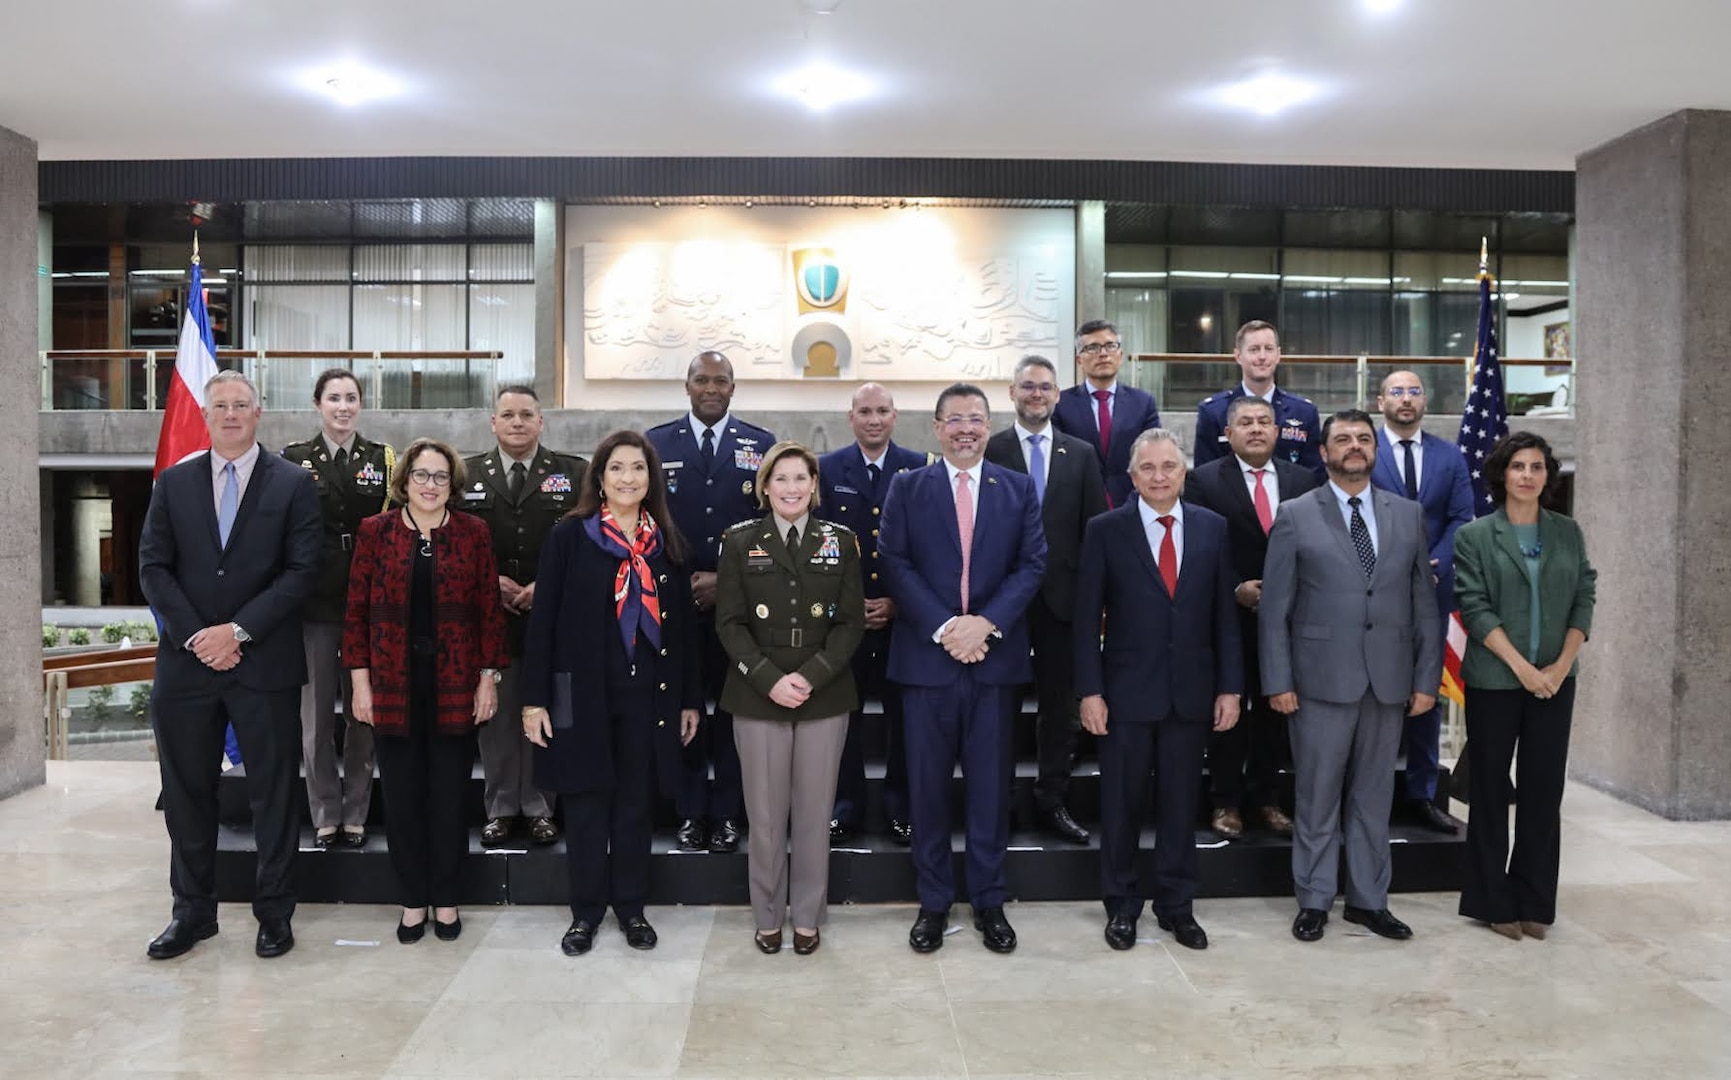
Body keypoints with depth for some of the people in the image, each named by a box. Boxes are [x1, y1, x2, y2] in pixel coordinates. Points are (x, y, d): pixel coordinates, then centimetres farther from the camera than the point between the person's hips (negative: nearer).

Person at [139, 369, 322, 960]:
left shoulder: (293, 484, 0)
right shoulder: (173, 482, 9)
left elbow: (301, 571, -6)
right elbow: (153, 567, 4)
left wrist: (238, 631, -13)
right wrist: (194, 635, -8)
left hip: (265, 663, -3)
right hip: (186, 662, 3)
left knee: (273, 794, 6)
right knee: (187, 793, 11)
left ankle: (275, 913, 19)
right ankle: (193, 911, 27)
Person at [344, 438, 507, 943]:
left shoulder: (473, 533, 2)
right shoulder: (375, 531, 3)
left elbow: (490, 610, 2)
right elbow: (357, 611, 2)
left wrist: (489, 677, -2)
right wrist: (361, 682, -2)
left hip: (455, 686, 0)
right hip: (393, 686, 1)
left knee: (449, 797, 7)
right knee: (402, 797, 8)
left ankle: (446, 900, 22)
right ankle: (413, 901, 23)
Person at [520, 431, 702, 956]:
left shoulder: (667, 542, 6)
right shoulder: (569, 536, -2)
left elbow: (684, 624, 9)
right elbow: (543, 619, -3)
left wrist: (690, 698, 7)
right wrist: (535, 698, -8)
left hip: (649, 694, 2)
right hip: (582, 692, -2)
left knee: (637, 804, 10)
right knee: (586, 805, 7)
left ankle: (631, 907, 25)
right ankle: (586, 912, 22)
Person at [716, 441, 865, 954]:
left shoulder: (840, 541, 4)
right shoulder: (740, 541, 2)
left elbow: (852, 622, 1)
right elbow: (729, 623, -1)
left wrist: (811, 676, -12)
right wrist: (769, 680, -13)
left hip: (825, 697, 1)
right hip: (758, 697, -1)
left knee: (814, 811, 7)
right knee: (765, 813, 5)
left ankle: (808, 916, 23)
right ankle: (768, 915, 23)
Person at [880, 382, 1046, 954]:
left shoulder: (1018, 489, 8)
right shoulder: (907, 488, 5)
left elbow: (1033, 563, 0)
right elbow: (895, 564, -3)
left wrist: (986, 622, -13)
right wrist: (943, 628, -13)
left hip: (995, 655, 1)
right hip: (926, 655, -1)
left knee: (991, 784, 8)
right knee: (928, 785, 6)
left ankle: (989, 901, 22)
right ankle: (933, 902, 20)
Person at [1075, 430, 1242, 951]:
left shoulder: (1213, 527, 4)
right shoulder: (1105, 530, -4)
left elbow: (1225, 614, 5)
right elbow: (1087, 617, -4)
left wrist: (1230, 686, 1)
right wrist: (1090, 691, -9)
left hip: (1191, 692, 2)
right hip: (1126, 691, -2)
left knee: (1182, 803, 12)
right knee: (1122, 802, 9)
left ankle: (1176, 904, 27)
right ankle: (1121, 904, 25)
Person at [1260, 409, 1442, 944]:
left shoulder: (1408, 515, 9)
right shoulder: (1295, 516, 0)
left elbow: (1424, 603, 8)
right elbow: (1275, 608, -3)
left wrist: (1427, 677, 3)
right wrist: (1278, 681, -8)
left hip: (1389, 679, 3)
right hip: (1320, 679, -3)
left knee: (1374, 795, 12)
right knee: (1317, 797, 6)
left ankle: (1369, 900, 25)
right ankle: (1314, 901, 19)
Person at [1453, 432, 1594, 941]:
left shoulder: (1568, 532, 8)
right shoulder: (1475, 536, -1)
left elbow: (1584, 599, 5)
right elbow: (1475, 608, -7)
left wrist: (1561, 666, -7)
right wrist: (1522, 667, -14)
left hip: (1555, 681, 3)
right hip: (1493, 681, -3)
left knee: (1544, 791, 5)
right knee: (1491, 790, 5)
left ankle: (1534, 903, 17)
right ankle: (1493, 902, 15)